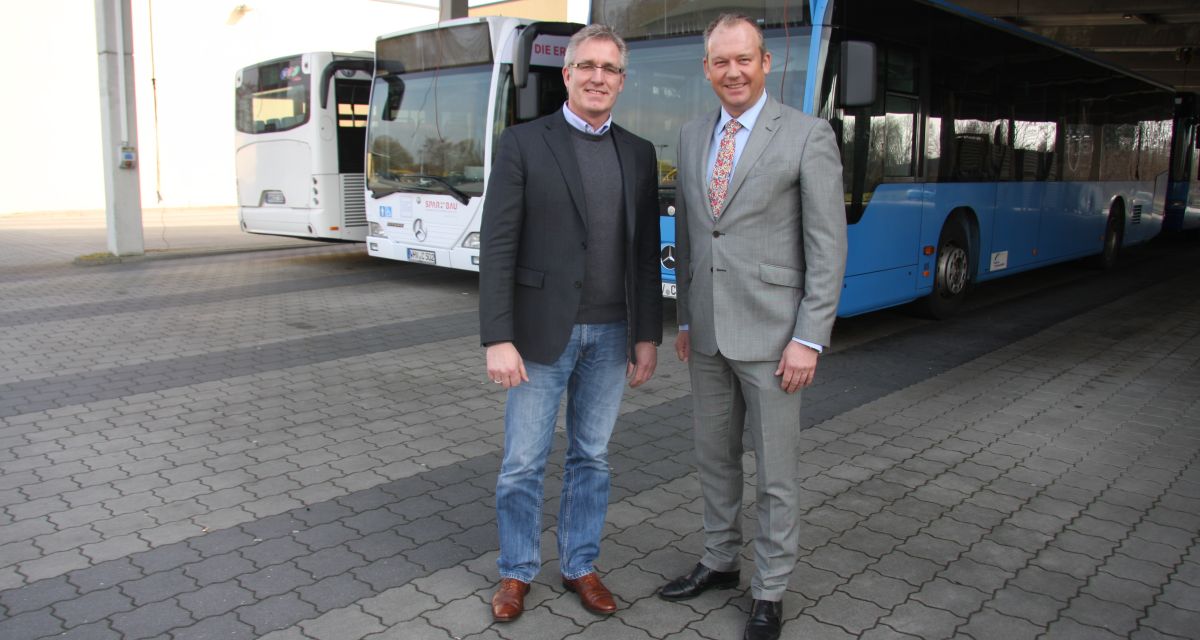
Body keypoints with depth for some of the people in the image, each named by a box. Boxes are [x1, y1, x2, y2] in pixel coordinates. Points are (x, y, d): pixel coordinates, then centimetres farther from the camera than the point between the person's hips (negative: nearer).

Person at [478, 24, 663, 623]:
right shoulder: (522, 143, -5)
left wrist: (647, 335, 5)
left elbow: (646, 252, 9)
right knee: (523, 463, 6)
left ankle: (579, 565, 31)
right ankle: (516, 571, 27)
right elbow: (497, 246, -10)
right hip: (542, 332, -3)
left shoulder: (639, 154, 8)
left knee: (591, 457, 14)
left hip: (611, 336, 4)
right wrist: (497, 339, -15)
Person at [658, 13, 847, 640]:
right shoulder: (692, 136, 9)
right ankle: (719, 561, 37)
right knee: (714, 457, 18)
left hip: (770, 332, -5)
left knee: (774, 471, 6)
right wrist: (685, 317, 13)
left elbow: (828, 246, -10)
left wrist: (809, 339, -15)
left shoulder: (808, 135, -8)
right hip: (707, 331, 5)